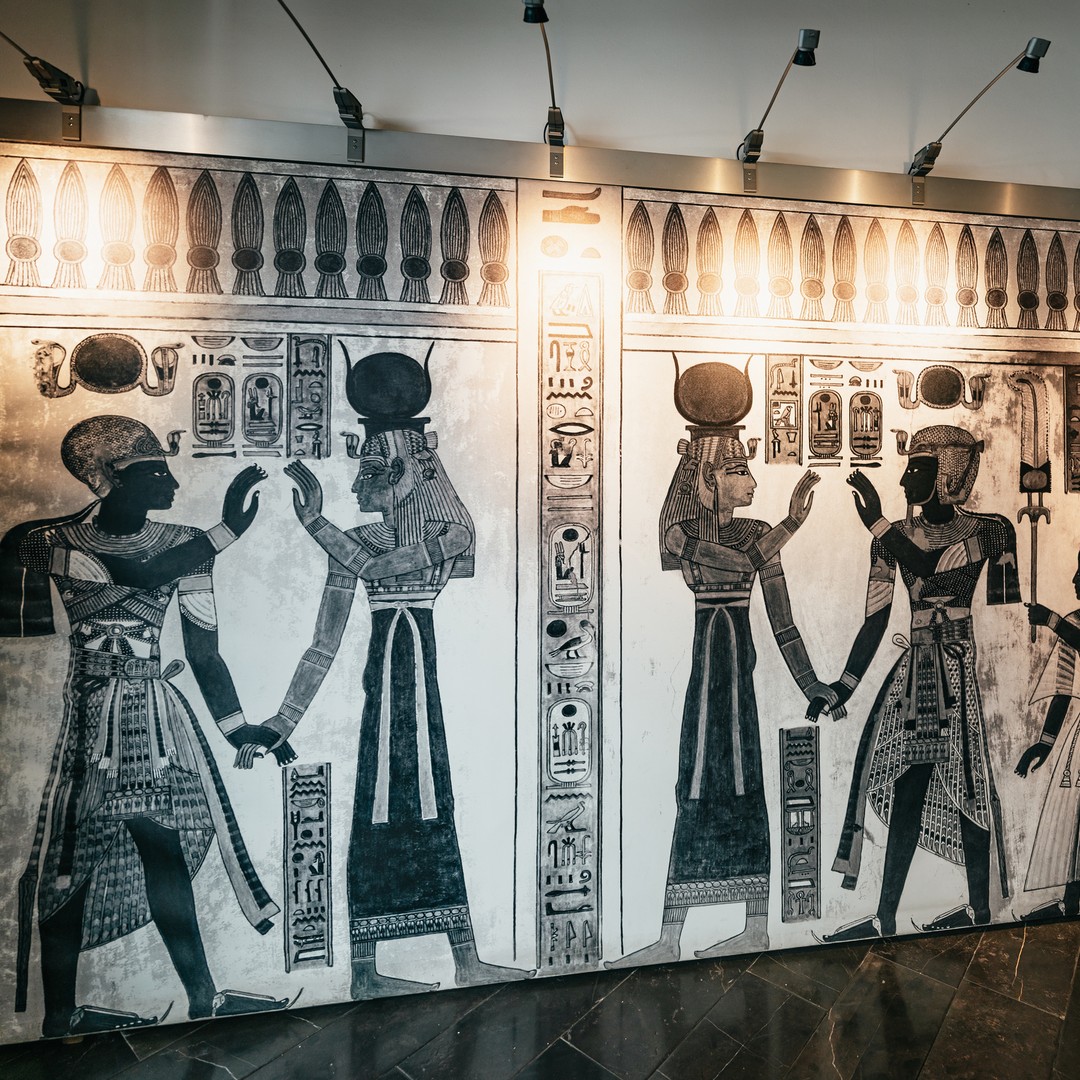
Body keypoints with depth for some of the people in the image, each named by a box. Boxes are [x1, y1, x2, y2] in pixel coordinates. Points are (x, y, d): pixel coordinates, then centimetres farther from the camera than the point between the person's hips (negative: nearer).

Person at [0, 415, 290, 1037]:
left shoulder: (182, 544, 2)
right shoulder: (52, 541, -7)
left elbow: (204, 651, 3)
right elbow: (137, 577, -27)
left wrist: (238, 728, -3)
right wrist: (228, 530, -27)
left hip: (154, 714, 3)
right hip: (80, 717, -3)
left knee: (164, 851, 8)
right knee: (69, 860, 6)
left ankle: (204, 997, 22)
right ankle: (59, 1014, 27)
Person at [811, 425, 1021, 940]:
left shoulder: (990, 530, -2)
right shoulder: (894, 536, 6)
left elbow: (927, 568, -21)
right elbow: (876, 617, 4)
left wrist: (875, 521, -19)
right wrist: (844, 685, -1)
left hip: (968, 670, -3)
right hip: (916, 671, 3)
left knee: (967, 787, 5)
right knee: (905, 792, 4)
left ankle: (980, 906, 26)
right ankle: (885, 917, 11)